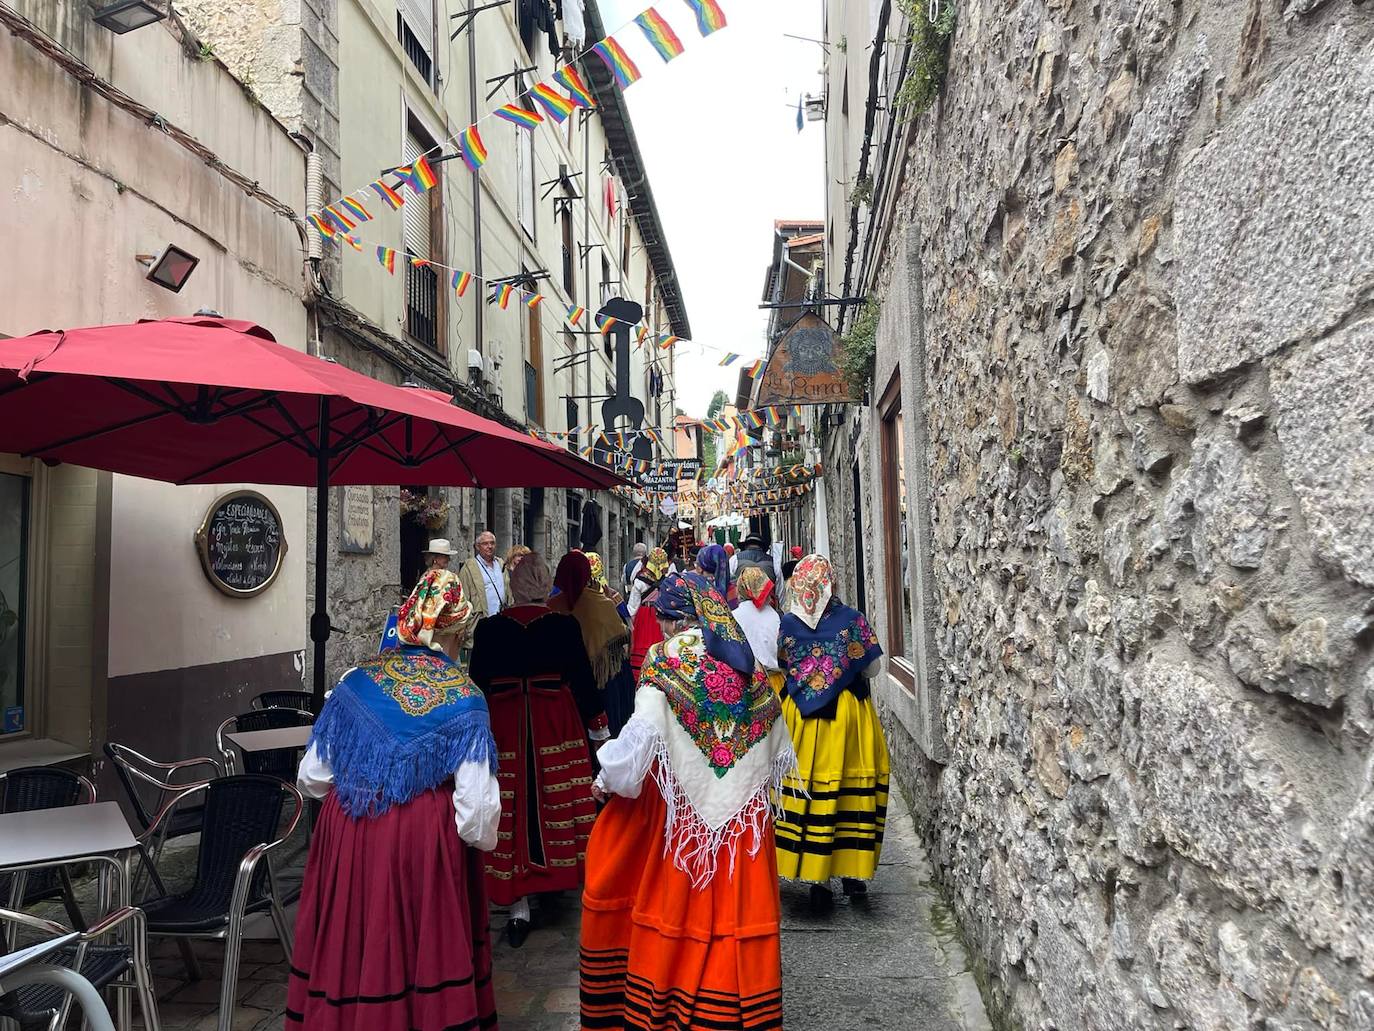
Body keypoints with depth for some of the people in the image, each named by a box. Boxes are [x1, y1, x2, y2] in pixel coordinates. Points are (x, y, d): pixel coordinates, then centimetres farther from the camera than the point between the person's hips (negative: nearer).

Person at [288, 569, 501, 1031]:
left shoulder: (355, 683, -1)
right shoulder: (463, 699, -9)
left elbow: (311, 780, 6)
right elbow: (476, 812, -12)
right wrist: (482, 836, 10)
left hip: (348, 836, 3)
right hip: (426, 837, -3)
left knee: (352, 944, 18)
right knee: (425, 945, 13)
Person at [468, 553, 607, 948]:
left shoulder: (488, 628, -3)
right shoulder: (565, 625, -6)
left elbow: (477, 685, 4)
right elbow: (582, 678, -1)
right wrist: (598, 726, 12)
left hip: (503, 728, 1)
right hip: (557, 725, 0)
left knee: (512, 809, 5)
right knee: (556, 802, 13)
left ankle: (518, 906, 9)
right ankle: (557, 874, 27)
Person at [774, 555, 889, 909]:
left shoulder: (786, 624, -5)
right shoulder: (852, 619, -8)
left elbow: (776, 671, 3)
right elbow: (872, 670, -3)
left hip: (800, 718, 1)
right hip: (848, 713, -1)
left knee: (807, 787, 8)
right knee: (852, 785, 10)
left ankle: (818, 876, 14)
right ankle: (852, 871, 18)